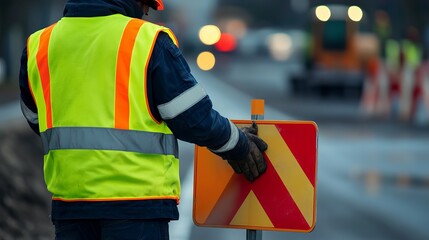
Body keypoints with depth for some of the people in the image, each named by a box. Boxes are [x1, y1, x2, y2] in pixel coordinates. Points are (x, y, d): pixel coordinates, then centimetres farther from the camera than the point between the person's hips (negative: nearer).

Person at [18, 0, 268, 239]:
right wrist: (239, 145, 13)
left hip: (69, 198, 4)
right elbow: (194, 117, -6)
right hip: (137, 198, -4)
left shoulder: (38, 46, 6)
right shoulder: (149, 41, -8)